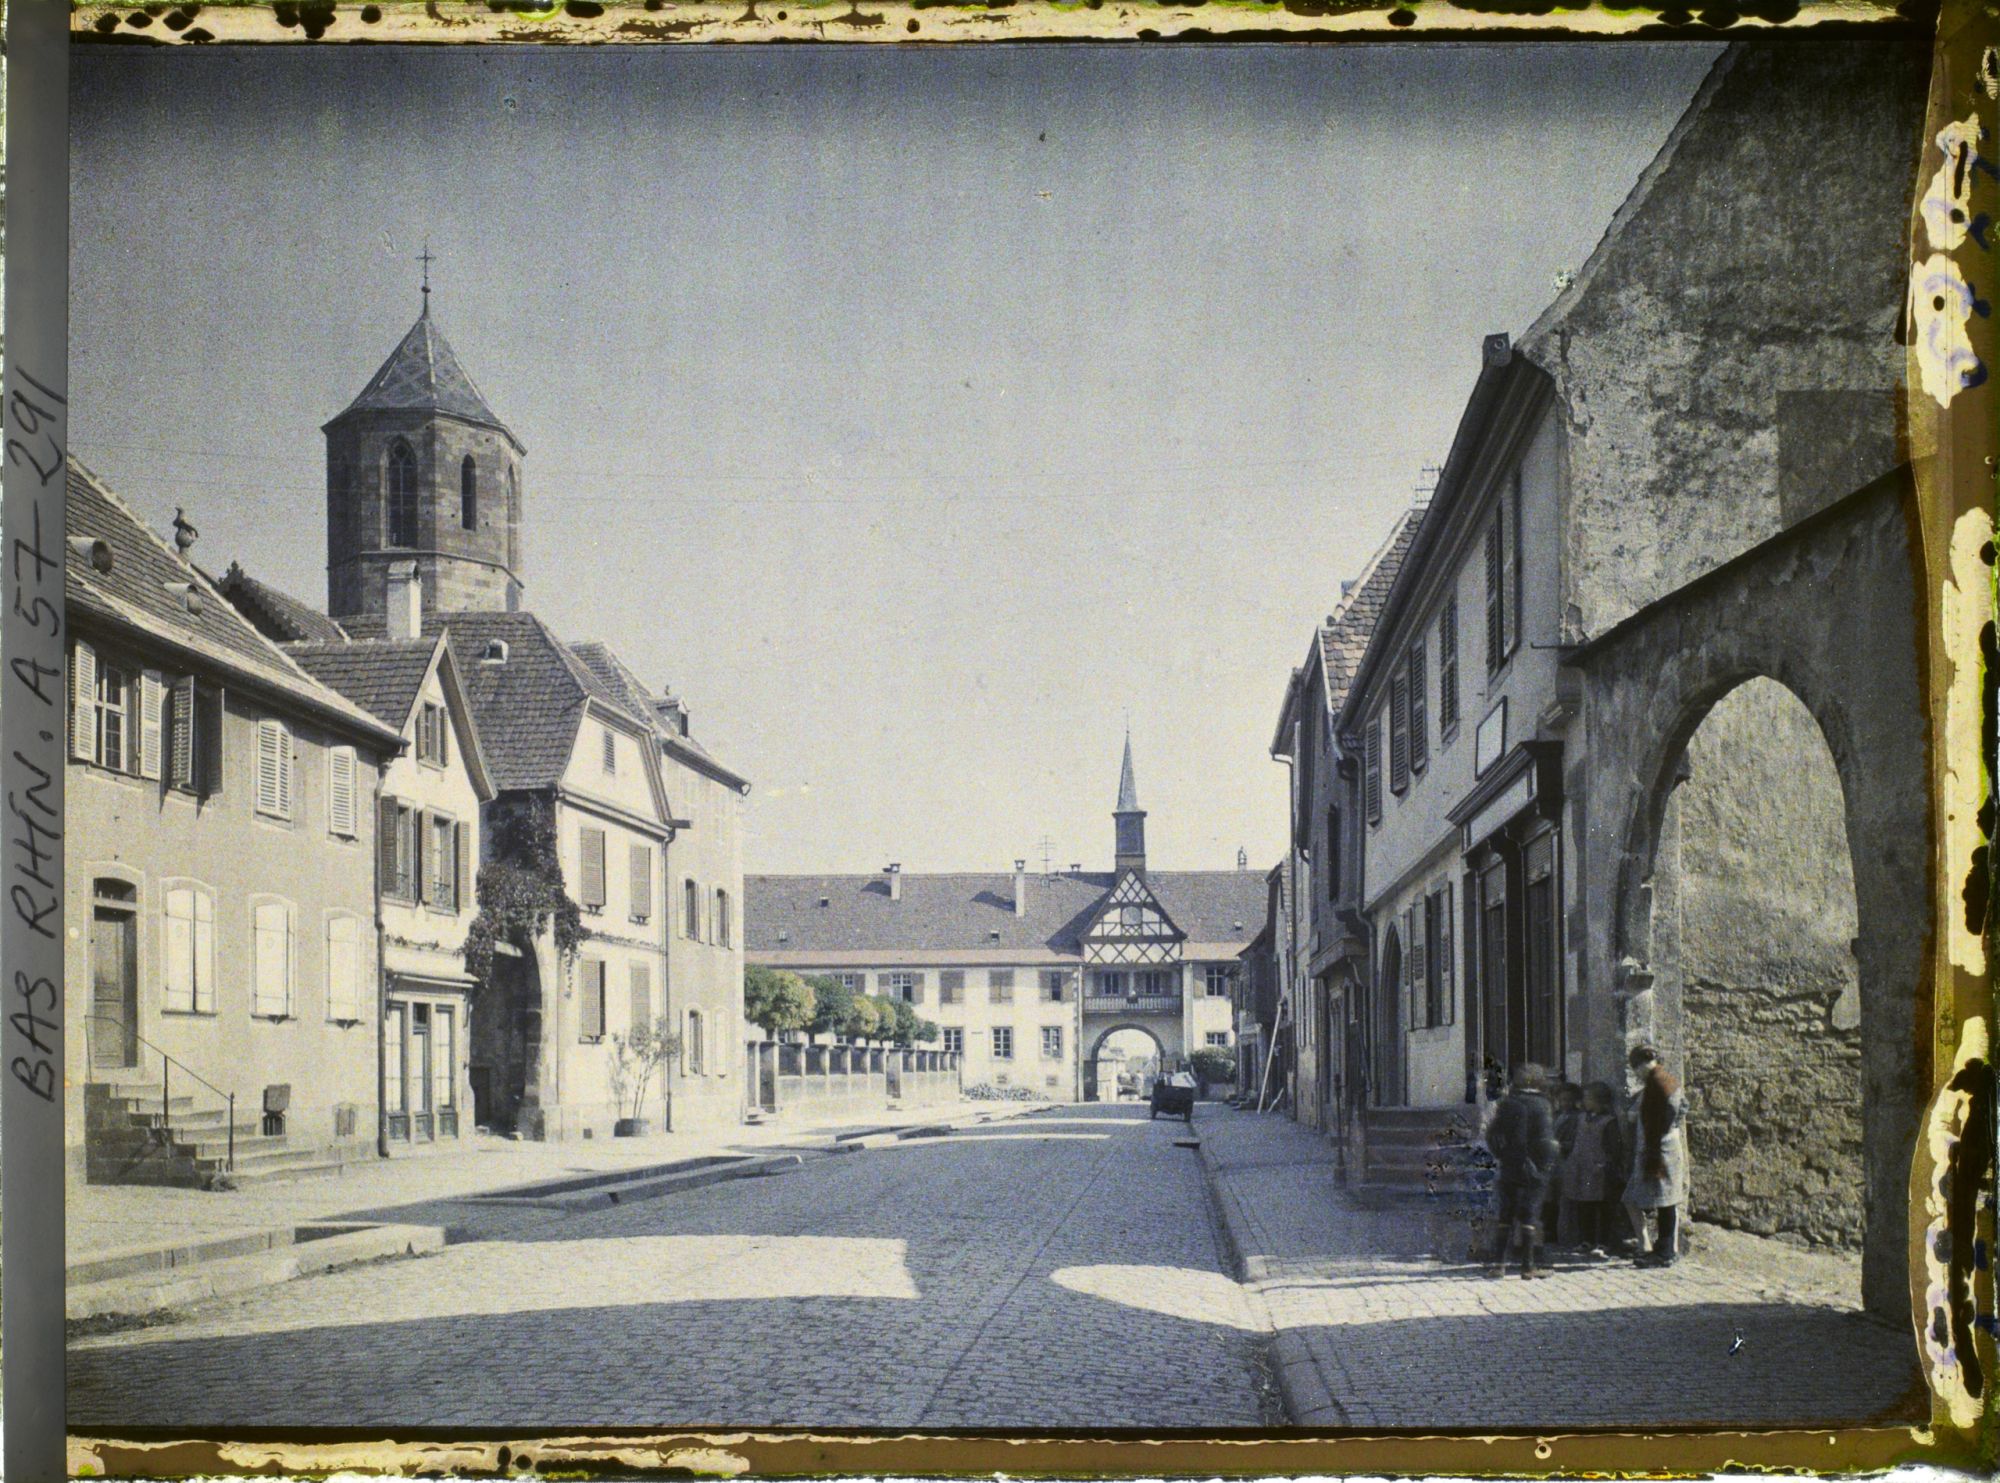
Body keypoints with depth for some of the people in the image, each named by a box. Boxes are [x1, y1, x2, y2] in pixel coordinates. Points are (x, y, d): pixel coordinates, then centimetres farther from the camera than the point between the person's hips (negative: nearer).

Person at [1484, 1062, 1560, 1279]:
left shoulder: (1507, 1104, 5)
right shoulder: (1541, 1106, -10)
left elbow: (1492, 1135, 6)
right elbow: (1546, 1140, -14)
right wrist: (1548, 1162, -2)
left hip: (1509, 1169, 4)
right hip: (1533, 1171, -4)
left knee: (1506, 1217, 10)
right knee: (1530, 1217, -1)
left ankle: (1499, 1263, 7)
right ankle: (1529, 1265, 0)